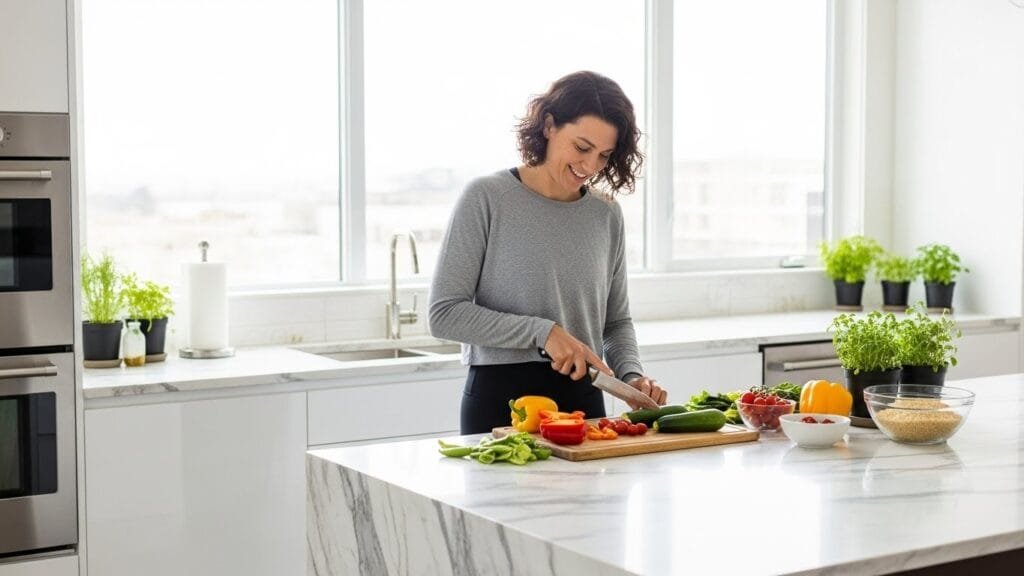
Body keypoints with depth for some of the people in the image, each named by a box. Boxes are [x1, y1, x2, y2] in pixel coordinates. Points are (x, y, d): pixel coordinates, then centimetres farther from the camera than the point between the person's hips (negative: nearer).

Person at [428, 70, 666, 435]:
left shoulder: (607, 215, 4)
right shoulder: (486, 199, -8)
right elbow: (444, 314, -13)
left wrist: (632, 375, -5)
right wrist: (543, 332, -19)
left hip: (582, 398, 4)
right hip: (500, 399, -4)